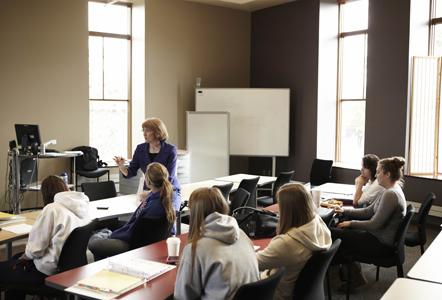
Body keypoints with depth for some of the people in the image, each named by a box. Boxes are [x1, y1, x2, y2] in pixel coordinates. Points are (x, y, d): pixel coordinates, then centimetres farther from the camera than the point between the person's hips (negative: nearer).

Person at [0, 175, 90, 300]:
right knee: (17, 257, 27)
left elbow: (35, 249, -17)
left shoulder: (52, 209, -19)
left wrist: (22, 257, 4)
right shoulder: (82, 205, 1)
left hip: (51, 272, -8)